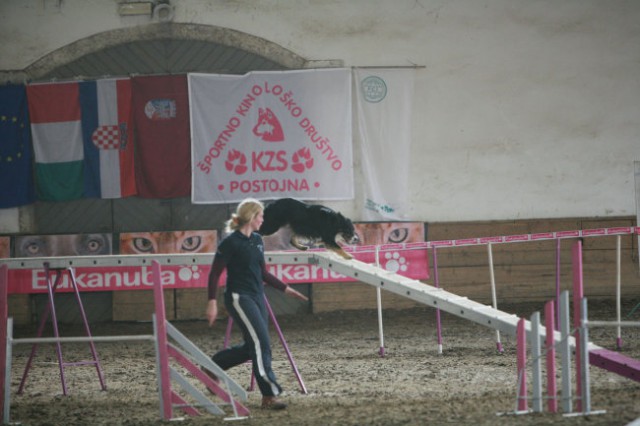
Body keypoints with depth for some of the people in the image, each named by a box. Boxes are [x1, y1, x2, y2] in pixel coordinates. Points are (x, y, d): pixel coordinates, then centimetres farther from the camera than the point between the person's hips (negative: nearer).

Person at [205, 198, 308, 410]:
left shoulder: (257, 240, 12)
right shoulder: (231, 243, -11)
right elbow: (215, 273, -10)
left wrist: (285, 288, 18)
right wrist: (212, 302, -17)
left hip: (257, 297, 9)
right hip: (239, 298, -9)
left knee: (253, 347, 11)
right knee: (261, 343, -13)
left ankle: (213, 365, 31)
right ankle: (269, 395, -11)